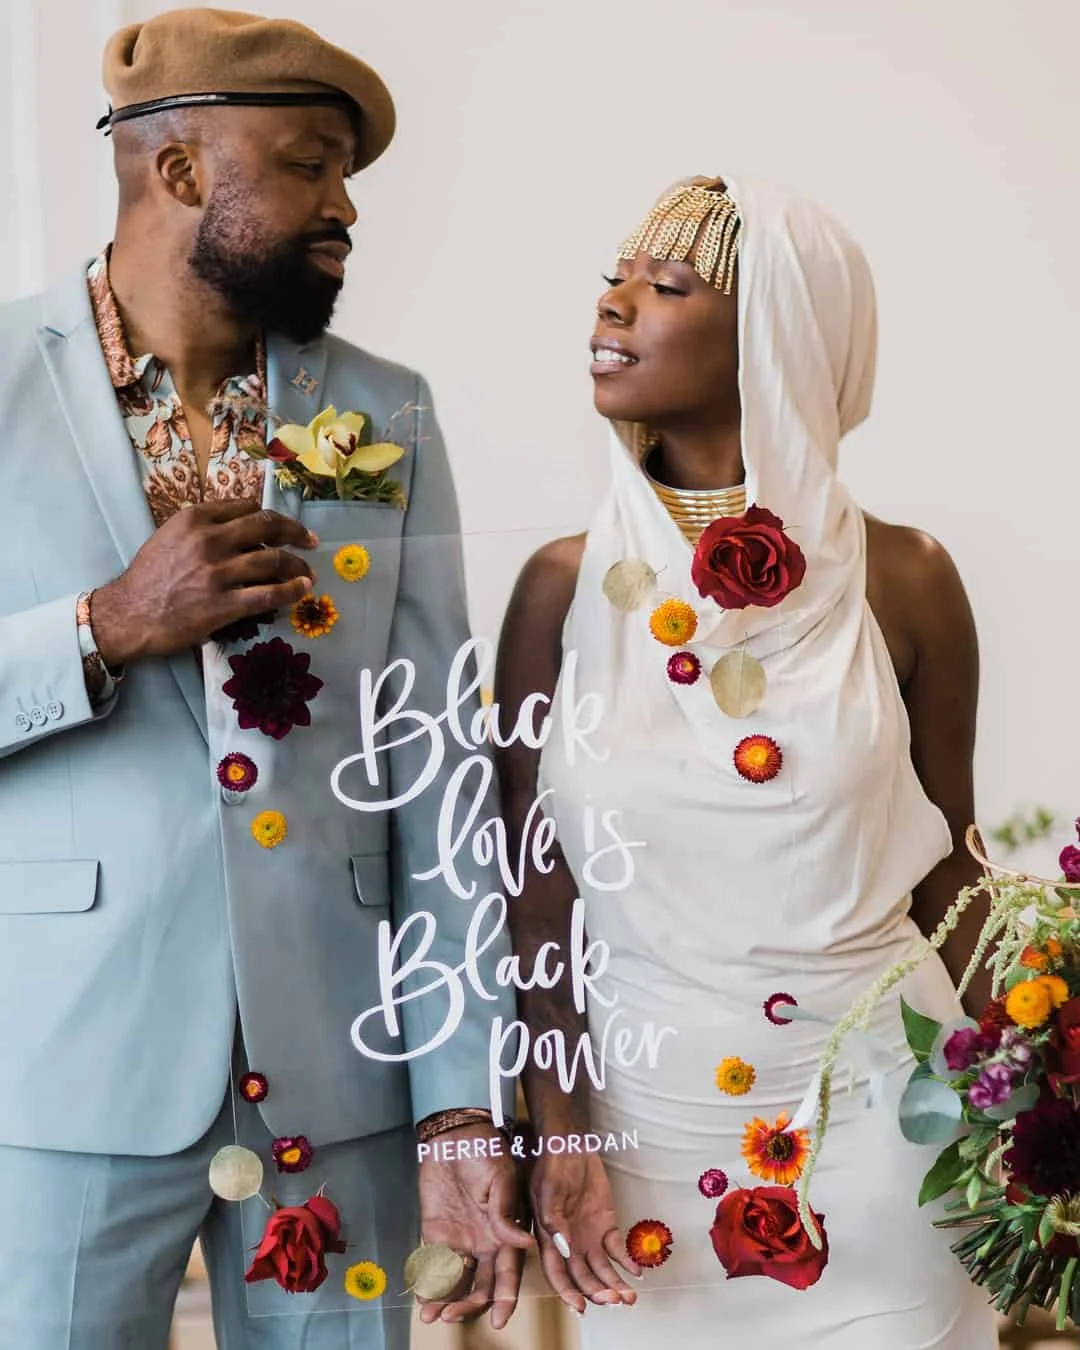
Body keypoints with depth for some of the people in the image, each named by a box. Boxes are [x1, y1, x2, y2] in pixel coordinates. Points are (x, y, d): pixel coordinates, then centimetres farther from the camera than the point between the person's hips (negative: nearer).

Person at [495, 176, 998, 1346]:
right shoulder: (566, 588, -4)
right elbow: (535, 883, 0)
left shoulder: (901, 580, -5)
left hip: (877, 1115, 0)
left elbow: (946, 872, 4)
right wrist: (558, 1128, -6)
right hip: (649, 1116, 1)